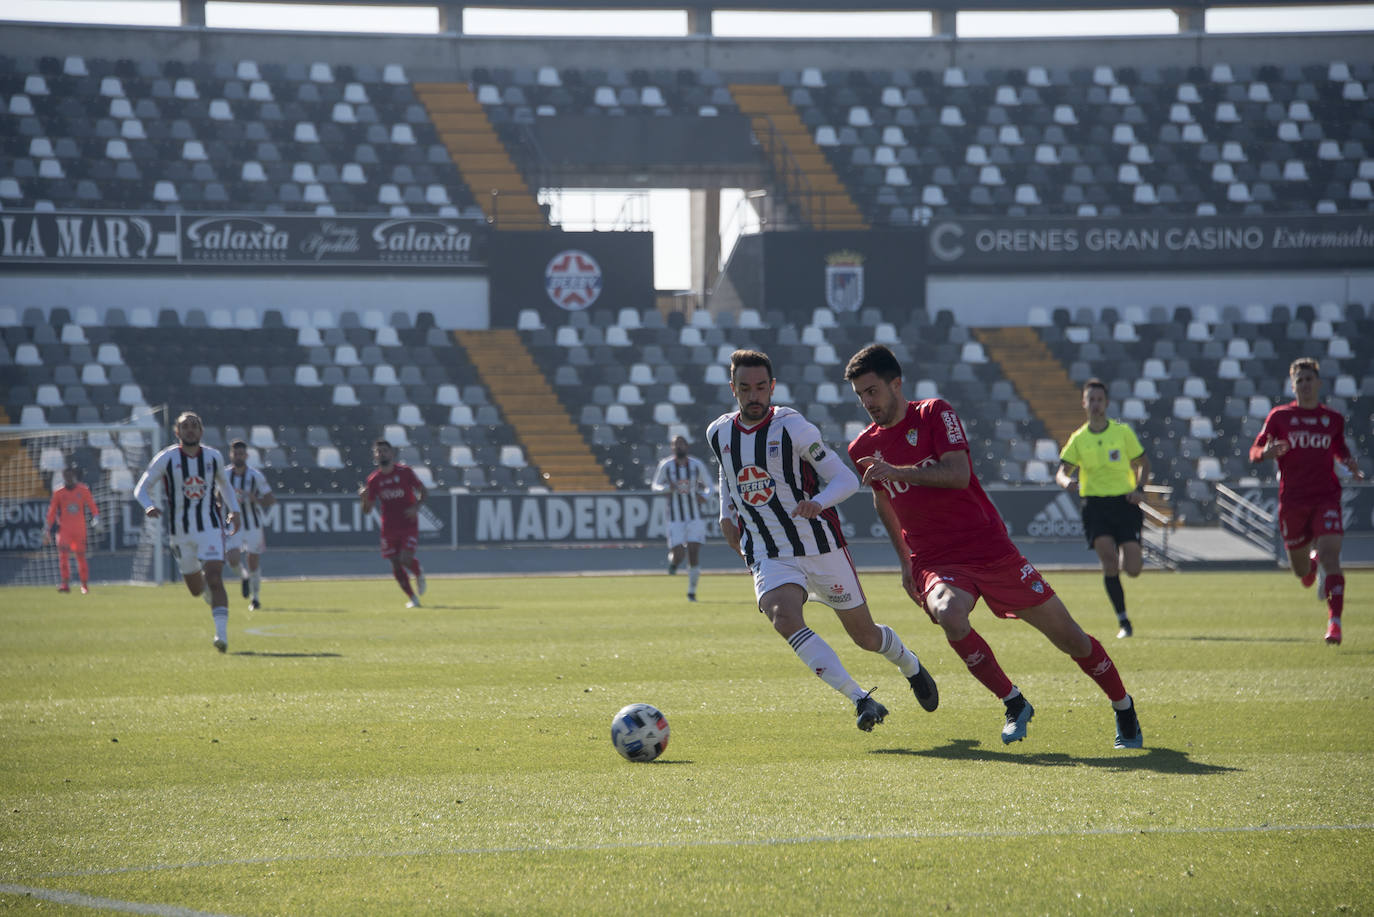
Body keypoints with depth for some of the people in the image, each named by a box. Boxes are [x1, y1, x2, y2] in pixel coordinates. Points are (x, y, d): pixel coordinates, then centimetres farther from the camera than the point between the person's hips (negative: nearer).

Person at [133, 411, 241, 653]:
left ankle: (222, 633, -22)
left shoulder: (214, 457, 3)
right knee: (196, 589, 11)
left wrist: (234, 510, 8)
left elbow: (223, 484, 22)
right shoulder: (166, 459, -5)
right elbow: (141, 489, -2)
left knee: (214, 580, -18)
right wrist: (149, 506, -24)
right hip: (181, 531, 0)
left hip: (211, 528, 0)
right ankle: (208, 591, 48)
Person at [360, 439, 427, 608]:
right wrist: (364, 497, -18)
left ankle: (419, 574, 16)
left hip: (409, 525, -3)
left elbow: (423, 491, 4)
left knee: (406, 559, -19)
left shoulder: (405, 472, -4)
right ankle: (412, 598, 18)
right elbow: (367, 510, 4)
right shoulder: (374, 479, 2)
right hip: (389, 528, 3)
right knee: (396, 565, 2)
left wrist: (416, 506, -15)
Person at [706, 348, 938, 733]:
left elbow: (846, 478, -12)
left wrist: (818, 502, -30)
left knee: (865, 635, 9)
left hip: (820, 546, -2)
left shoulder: (792, 427, -13)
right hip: (769, 556, 2)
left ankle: (910, 665, 45)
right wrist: (727, 514, 14)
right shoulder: (719, 433, 2)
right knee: (784, 619, -29)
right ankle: (860, 700, -29)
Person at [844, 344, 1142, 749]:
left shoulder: (934, 413, -6)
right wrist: (905, 560, 26)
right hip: (935, 561, 2)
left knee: (1067, 636, 3)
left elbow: (957, 473, -19)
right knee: (949, 614, -34)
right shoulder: (863, 448, 5)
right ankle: (1014, 705, -17)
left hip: (989, 547, -2)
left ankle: (1124, 706, 28)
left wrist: (896, 471, -27)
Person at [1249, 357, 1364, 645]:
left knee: (1330, 556, -19)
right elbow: (1254, 453, 3)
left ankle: (1334, 623, -21)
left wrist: (1351, 466, 5)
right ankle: (1313, 558, 48)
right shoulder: (1279, 416, 2)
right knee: (1301, 572, 9)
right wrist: (1267, 452, -21)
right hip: (1293, 500, 0)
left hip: (1326, 499, 0)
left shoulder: (1333, 419, 9)